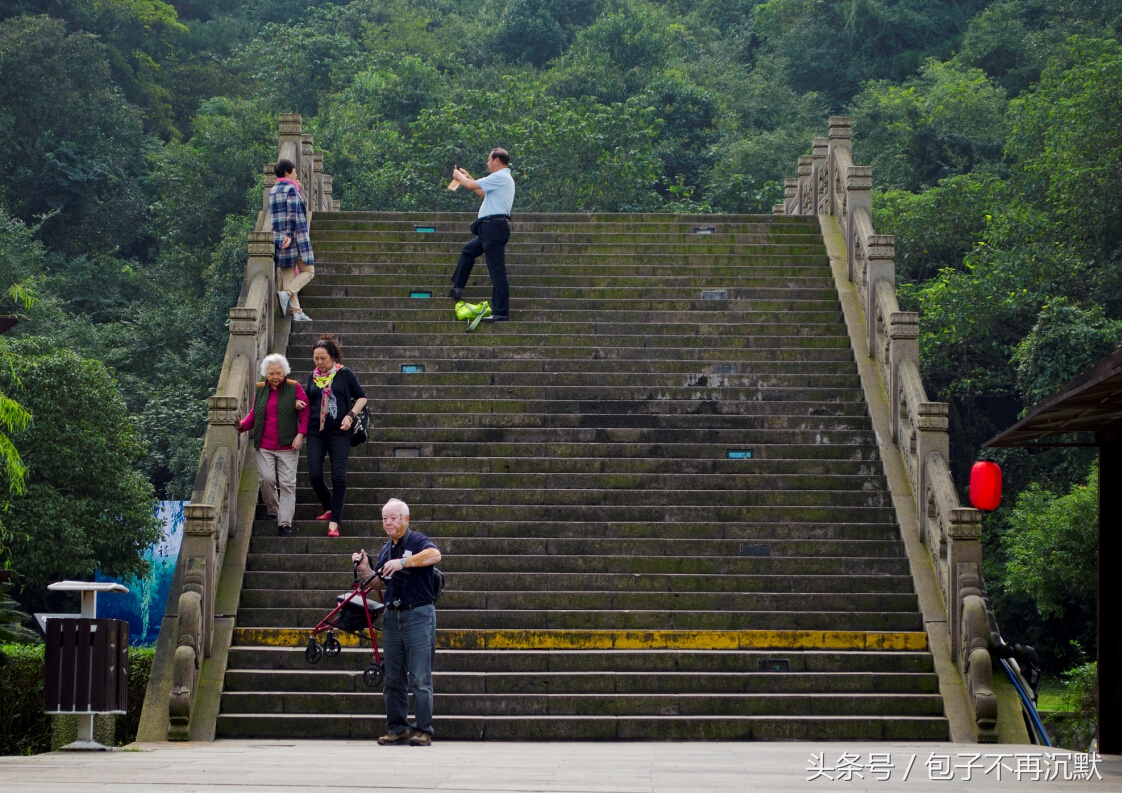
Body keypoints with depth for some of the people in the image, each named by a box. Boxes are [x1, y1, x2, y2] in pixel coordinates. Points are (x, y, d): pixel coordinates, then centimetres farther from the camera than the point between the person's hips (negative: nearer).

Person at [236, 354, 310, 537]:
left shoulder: (294, 389, 1)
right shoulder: (260, 390, 10)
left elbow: (305, 415, 0)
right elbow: (253, 415, 14)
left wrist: (300, 434, -12)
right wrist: (241, 425, -5)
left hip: (287, 446, -2)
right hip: (264, 446, 2)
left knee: (287, 483, -5)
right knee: (266, 479, -9)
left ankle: (284, 523, -4)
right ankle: (272, 511, 16)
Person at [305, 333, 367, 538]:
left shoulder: (344, 374, 0)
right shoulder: (312, 377, 11)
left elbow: (361, 397, 4)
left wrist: (350, 415, -10)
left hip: (339, 431, -4)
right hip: (316, 431, 4)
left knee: (338, 476, -8)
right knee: (315, 475, -4)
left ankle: (334, 521, -3)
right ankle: (330, 508, 21)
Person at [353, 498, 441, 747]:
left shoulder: (417, 541, -5)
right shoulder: (386, 550, 17)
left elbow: (435, 554, -28)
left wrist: (402, 562, -32)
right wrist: (366, 570, 3)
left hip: (418, 614, -7)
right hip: (392, 616, 7)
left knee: (419, 678, -7)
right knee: (393, 679, 8)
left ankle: (423, 730, -4)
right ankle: (397, 729, 13)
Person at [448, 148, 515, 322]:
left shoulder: (500, 177, -12)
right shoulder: (504, 178, 21)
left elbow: (472, 186, -13)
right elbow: (483, 194, 31)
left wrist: (458, 176, 7)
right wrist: (467, 177, 29)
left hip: (494, 227, -11)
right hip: (491, 228, 11)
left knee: (497, 271, -10)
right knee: (468, 250, 25)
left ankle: (501, 313, -10)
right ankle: (457, 288, 32)